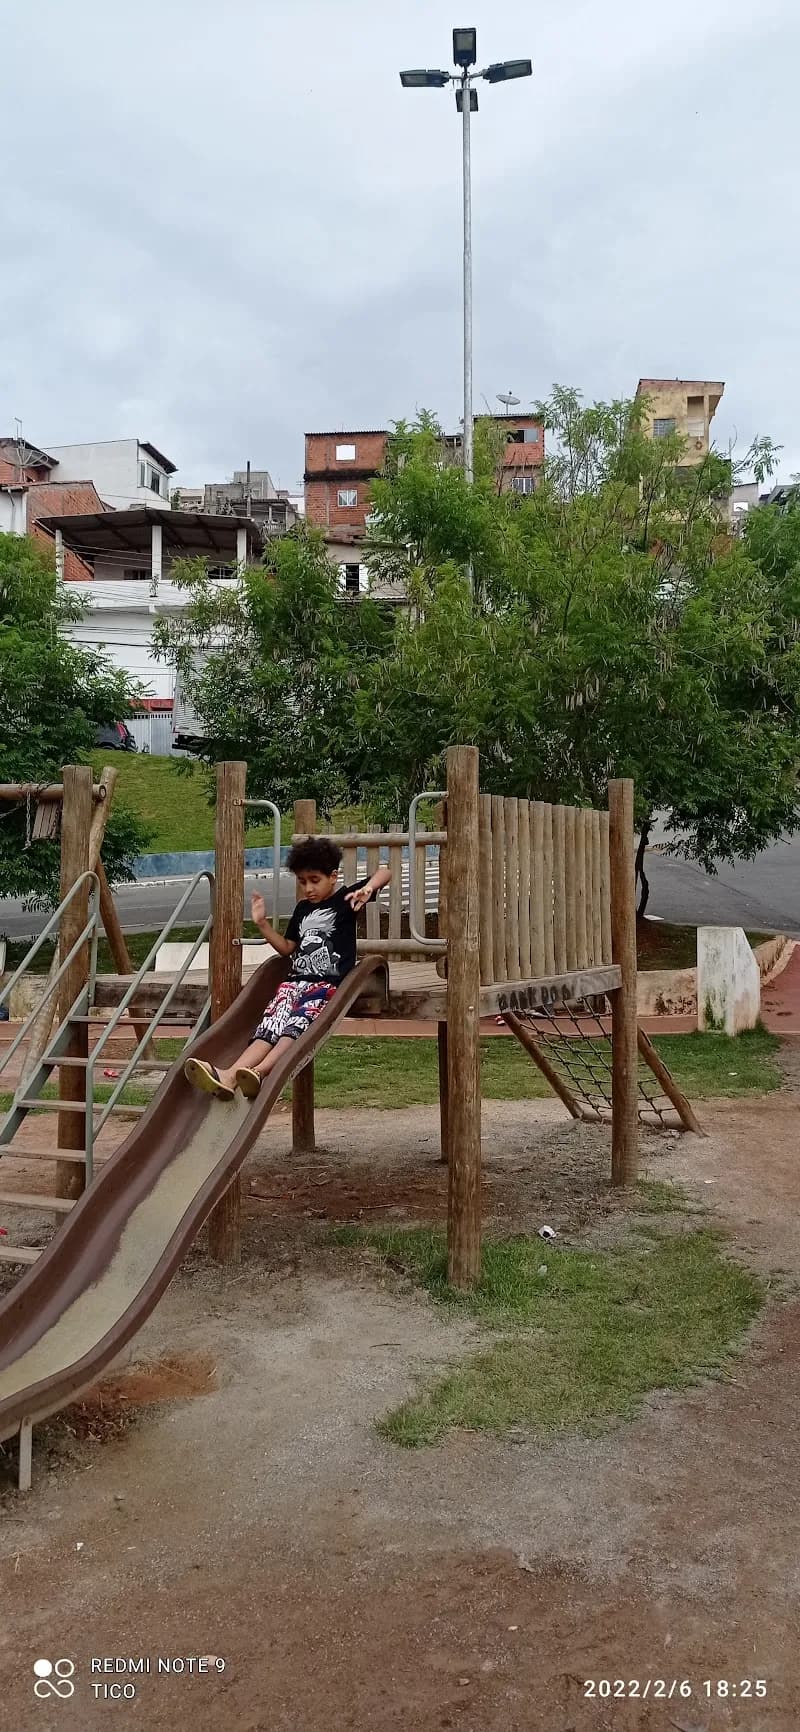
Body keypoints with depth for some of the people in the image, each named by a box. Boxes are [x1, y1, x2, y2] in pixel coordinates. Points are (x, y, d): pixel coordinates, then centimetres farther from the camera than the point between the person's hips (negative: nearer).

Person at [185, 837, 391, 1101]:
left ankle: (260, 1072, -54)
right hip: (297, 980, 5)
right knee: (269, 1027, -21)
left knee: (296, 1025, -32)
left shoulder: (346, 898, 6)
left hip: (329, 983, -5)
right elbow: (287, 948, 28)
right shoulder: (303, 908, 24)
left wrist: (368, 888, -24)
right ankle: (229, 1076, -44)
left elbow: (384, 872, -3)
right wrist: (262, 923, 17)